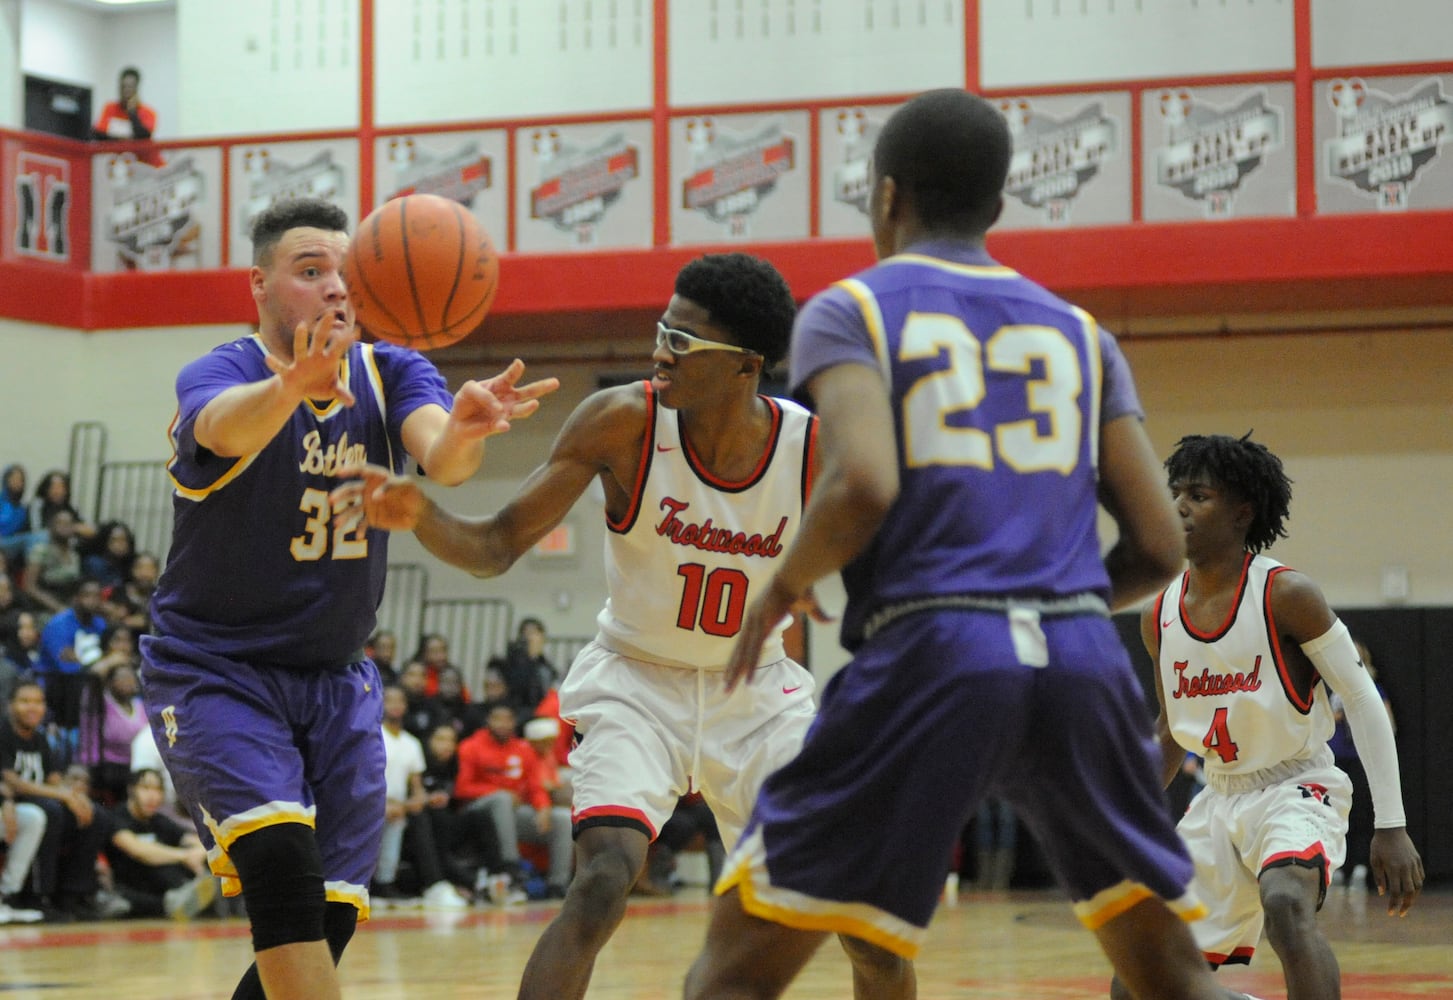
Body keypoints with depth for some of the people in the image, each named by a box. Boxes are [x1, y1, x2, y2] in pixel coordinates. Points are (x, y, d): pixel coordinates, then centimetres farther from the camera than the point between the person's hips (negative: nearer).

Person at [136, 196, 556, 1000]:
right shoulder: (217, 374, -14)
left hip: (337, 684, 5)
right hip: (214, 675, -5)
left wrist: (463, 428, -49)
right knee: (280, 858, -27)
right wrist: (291, 386, -64)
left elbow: (439, 460, -24)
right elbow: (227, 425, -40)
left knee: (329, 923, 3)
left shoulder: (390, 374, -2)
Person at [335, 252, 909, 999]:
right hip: (636, 683, -2)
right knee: (603, 882, -27)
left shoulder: (817, 451, -17)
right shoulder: (621, 421, -20)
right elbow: (495, 549, -18)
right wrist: (418, 515, -36)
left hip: (758, 691, 2)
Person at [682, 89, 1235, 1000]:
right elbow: (1158, 549, 14)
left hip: (929, 652, -4)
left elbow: (862, 487, -12)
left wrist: (783, 589, 7)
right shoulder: (1079, 332, 20)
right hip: (1084, 656, 4)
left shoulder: (848, 310, 8)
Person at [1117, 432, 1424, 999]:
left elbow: (1363, 701, -13)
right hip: (1220, 798, 6)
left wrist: (1390, 826, -18)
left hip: (1296, 788, -6)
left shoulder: (1285, 596, -15)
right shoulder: (1159, 617, 2)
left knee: (1285, 904, -38)